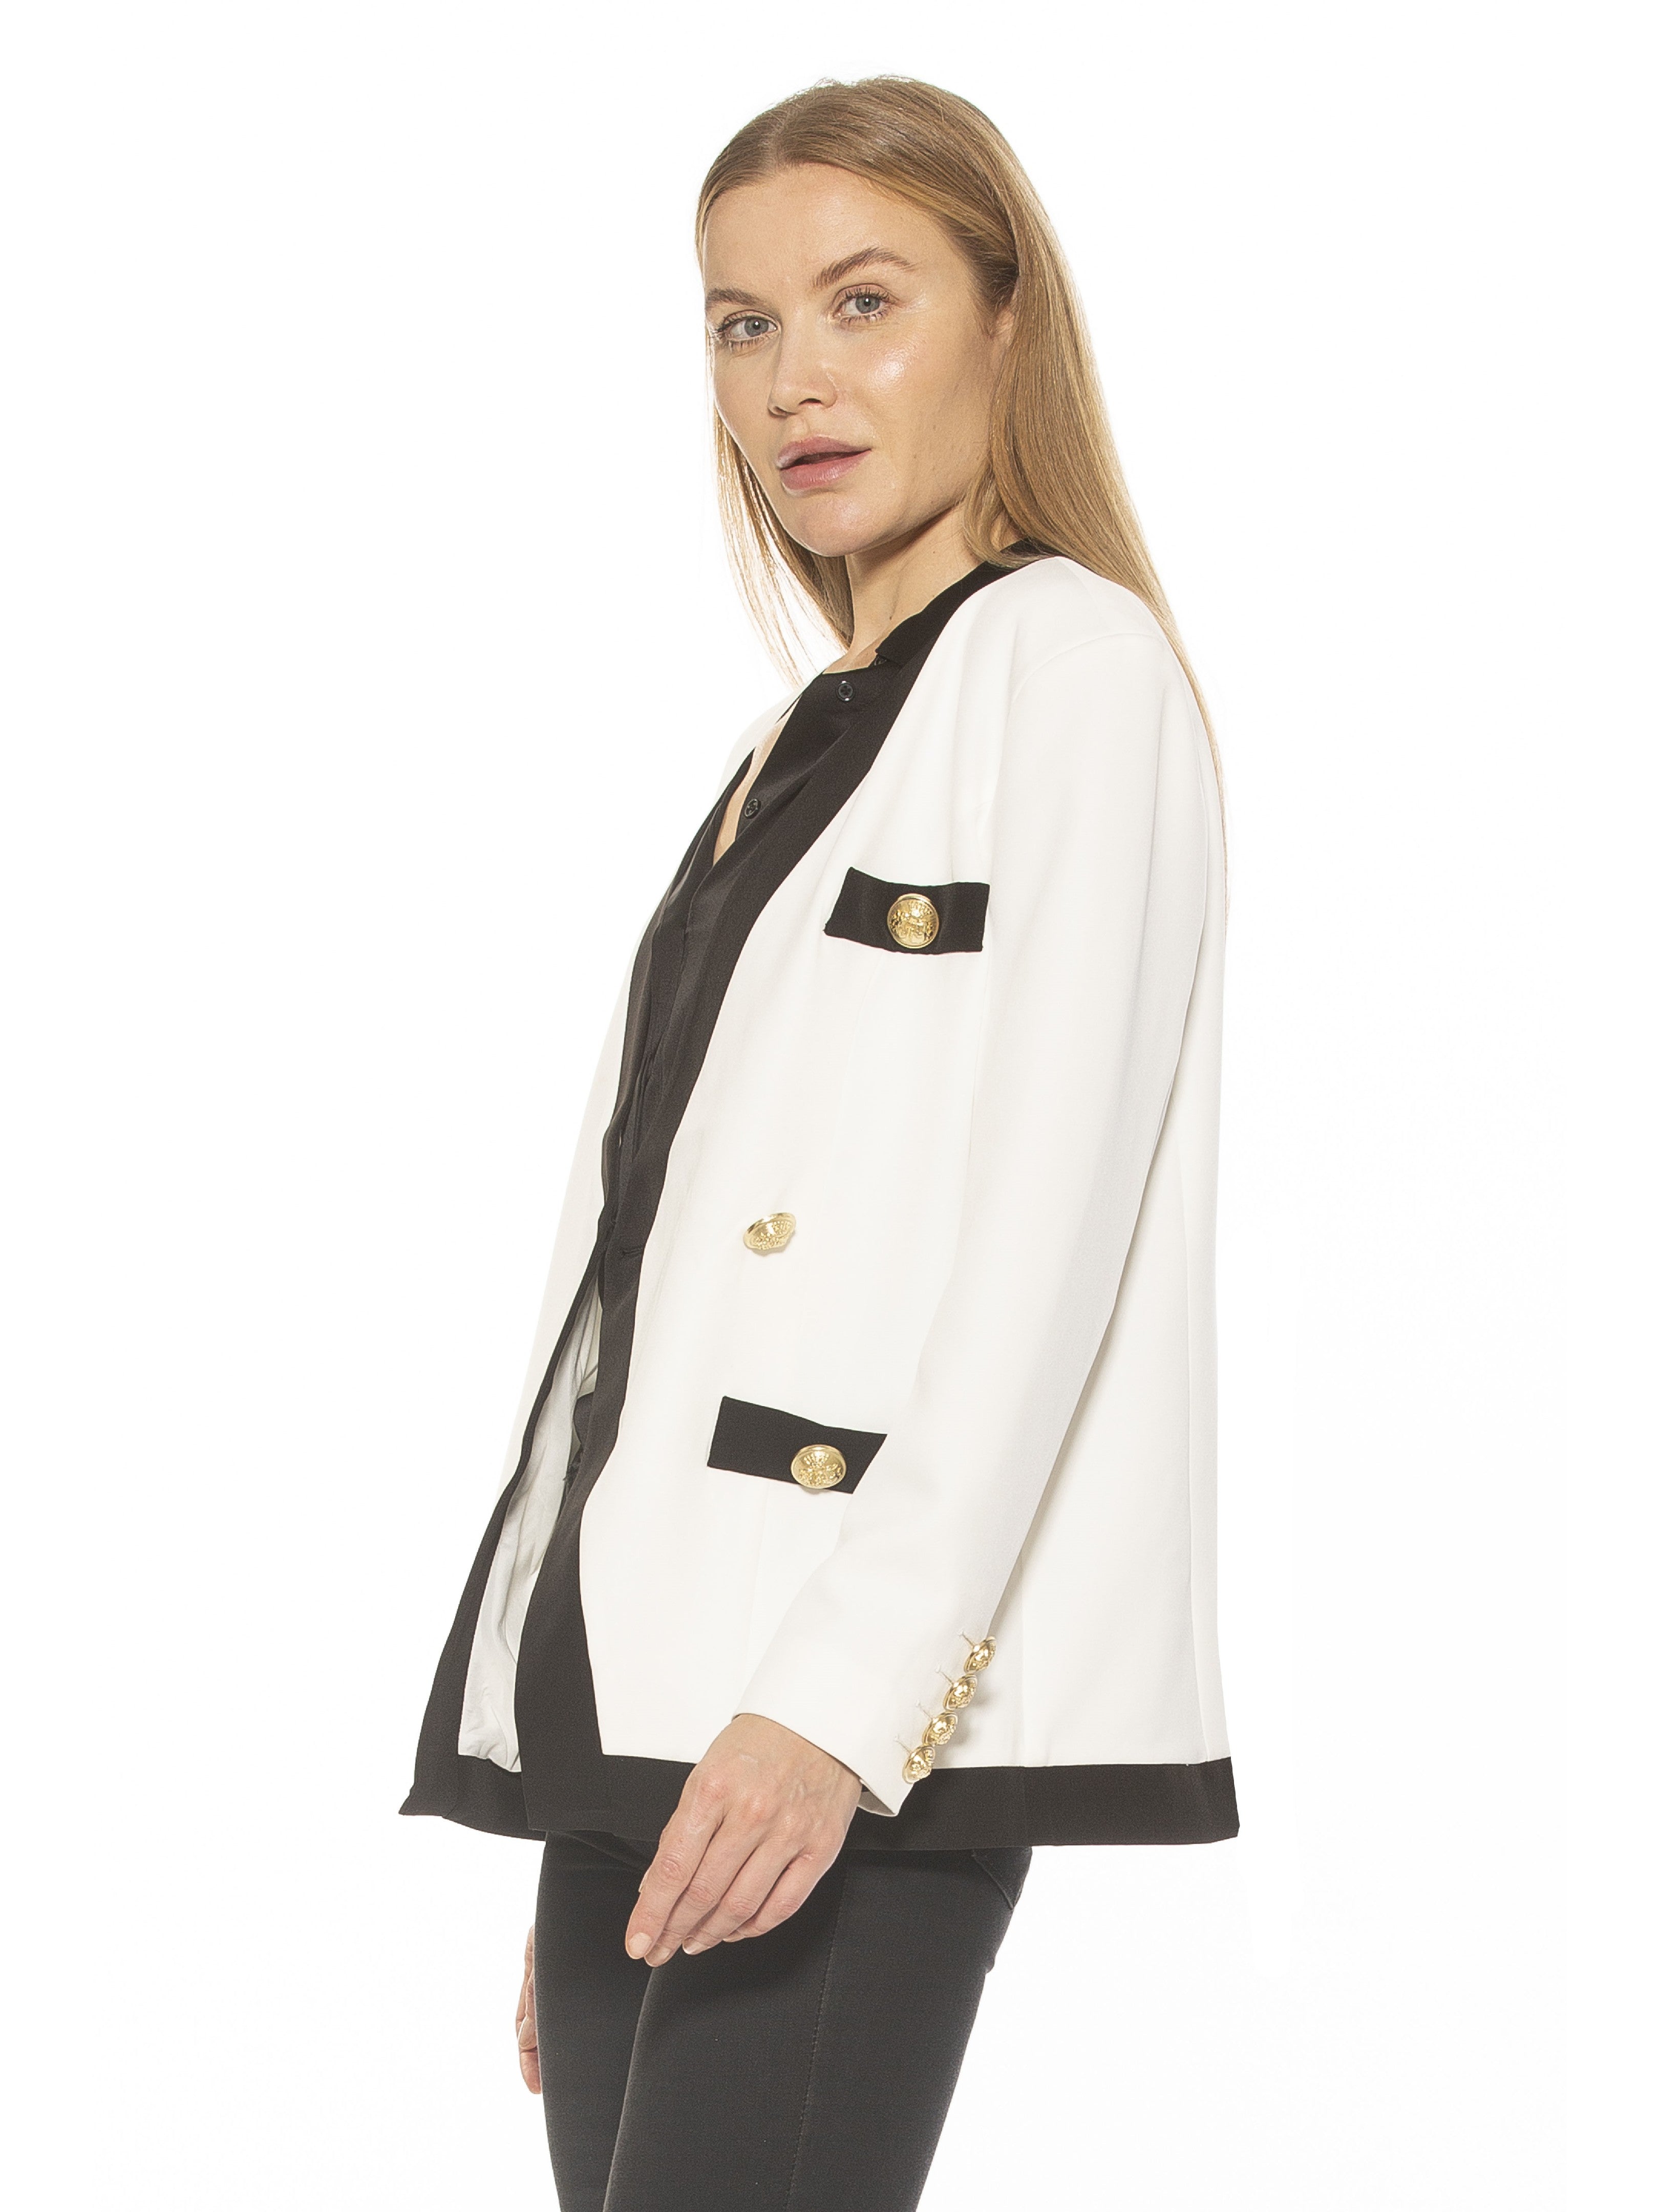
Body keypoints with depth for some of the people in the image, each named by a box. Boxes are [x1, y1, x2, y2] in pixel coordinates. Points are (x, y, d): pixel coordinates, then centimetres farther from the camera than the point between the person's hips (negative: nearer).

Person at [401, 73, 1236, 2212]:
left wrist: (837, 1699, -21)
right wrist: (577, 1843, 15)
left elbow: (1046, 1227, -11)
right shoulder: (790, 753, 23)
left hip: (864, 1727, -7)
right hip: (640, 1711, 7)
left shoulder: (1068, 659, 1)